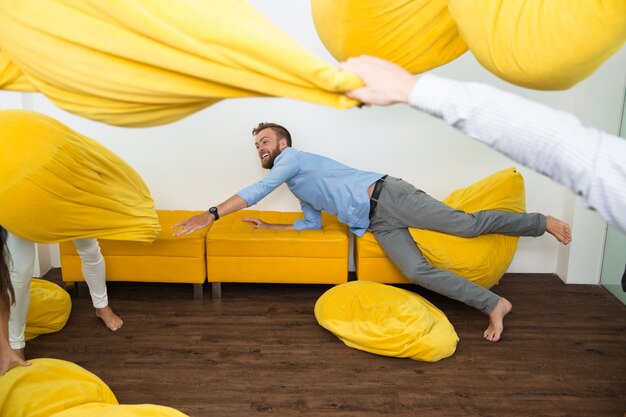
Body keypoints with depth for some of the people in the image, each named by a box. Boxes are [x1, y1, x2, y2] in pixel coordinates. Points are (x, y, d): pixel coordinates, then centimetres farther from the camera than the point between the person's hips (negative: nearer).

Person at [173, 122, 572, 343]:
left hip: (385, 195, -8)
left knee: (466, 224, -12)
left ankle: (542, 222, 5)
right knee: (417, 270, -10)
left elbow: (258, 190, -16)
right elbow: (313, 223, 30)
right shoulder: (298, 188, 27)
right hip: (378, 224, 8)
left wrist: (211, 214, -19)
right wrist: (269, 227, 29)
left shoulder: (293, 157, -1)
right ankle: (494, 305, -4)